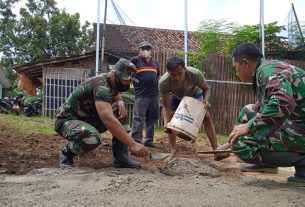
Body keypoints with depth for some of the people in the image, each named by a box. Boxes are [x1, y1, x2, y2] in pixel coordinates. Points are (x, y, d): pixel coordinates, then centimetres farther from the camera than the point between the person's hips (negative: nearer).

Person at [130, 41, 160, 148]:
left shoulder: (155, 62, 20)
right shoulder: (135, 60, 3)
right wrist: (136, 82, -6)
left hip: (155, 95, 6)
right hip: (141, 95, -6)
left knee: (152, 119, 9)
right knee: (138, 118, -7)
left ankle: (149, 140, 17)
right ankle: (136, 140, -5)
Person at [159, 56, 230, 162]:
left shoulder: (195, 74, -40)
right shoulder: (163, 82, -38)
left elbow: (206, 88, -20)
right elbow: (166, 105, -28)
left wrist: (206, 100, -40)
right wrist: (166, 123, -42)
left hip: (195, 94, -1)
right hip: (177, 97, 1)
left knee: (206, 117, -15)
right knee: (171, 121, -10)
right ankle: (173, 152, 3)